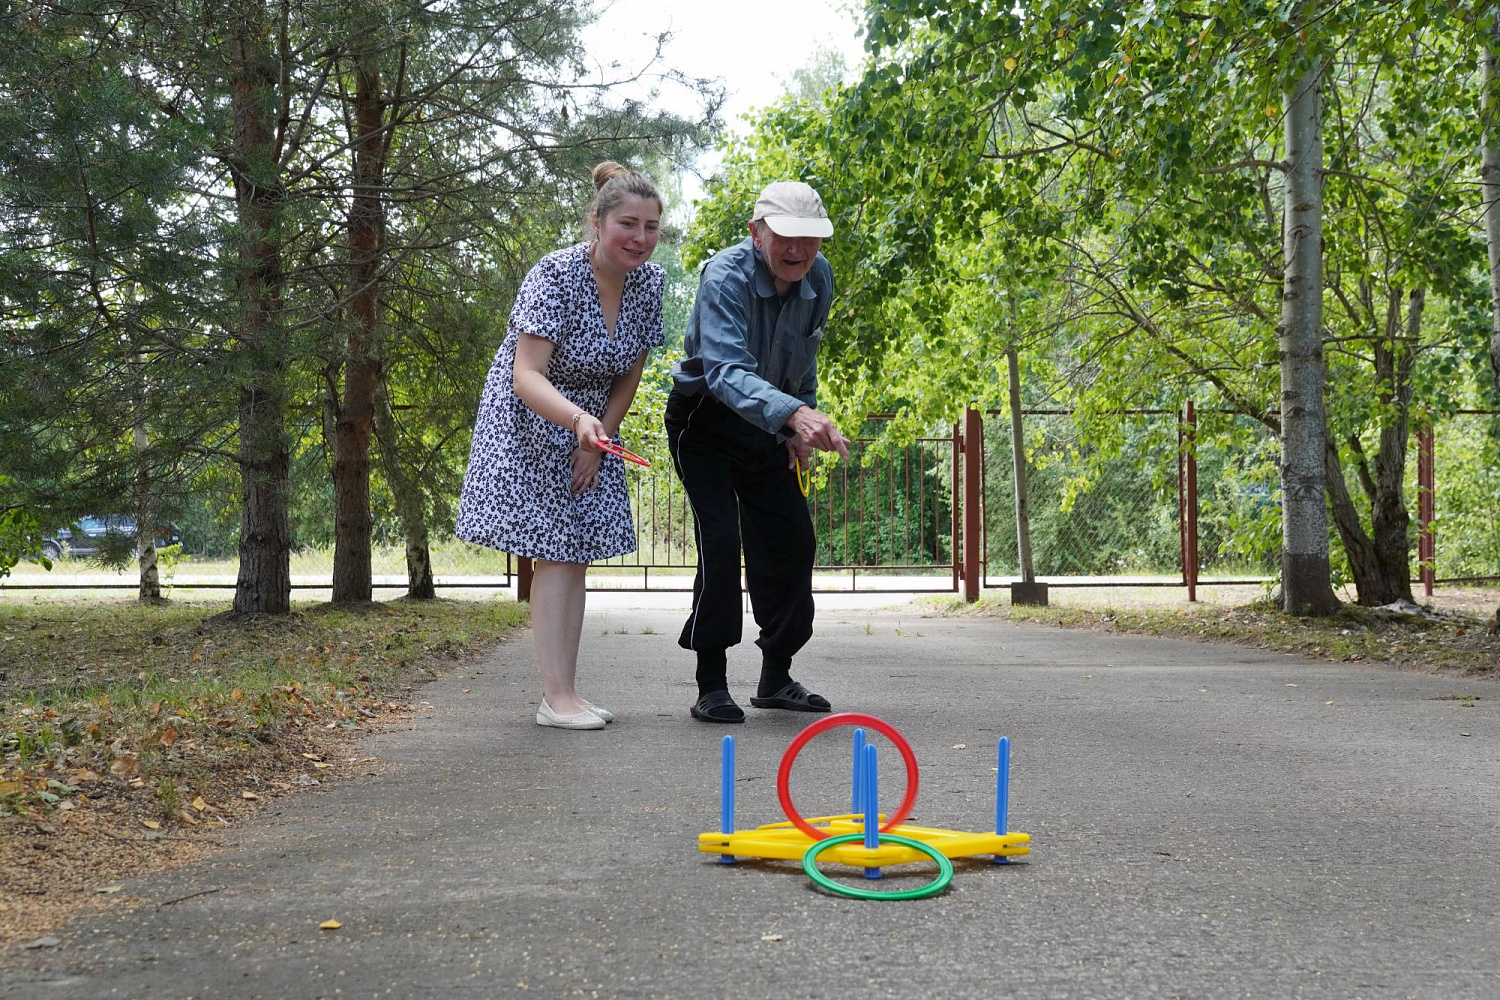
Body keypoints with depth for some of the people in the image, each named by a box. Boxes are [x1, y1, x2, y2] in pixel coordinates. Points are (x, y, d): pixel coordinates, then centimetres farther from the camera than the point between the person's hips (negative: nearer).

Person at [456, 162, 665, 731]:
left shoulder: (650, 282, -7)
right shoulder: (554, 276, -25)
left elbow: (630, 375, 2)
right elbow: (526, 375, -32)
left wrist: (597, 443, -4)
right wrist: (579, 418, -49)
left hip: (593, 428, 6)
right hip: (531, 422, -6)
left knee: (577, 555, 5)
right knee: (554, 555, -12)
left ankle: (563, 690, 11)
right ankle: (557, 697, -10)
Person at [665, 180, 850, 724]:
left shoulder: (819, 278, -8)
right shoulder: (725, 278, -28)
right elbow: (726, 372, -44)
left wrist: (799, 428, 3)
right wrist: (794, 414, -59)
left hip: (770, 422, 6)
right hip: (704, 418, -6)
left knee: (791, 541, 4)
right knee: (720, 540, -17)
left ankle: (776, 677, 17)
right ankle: (711, 685, -6)